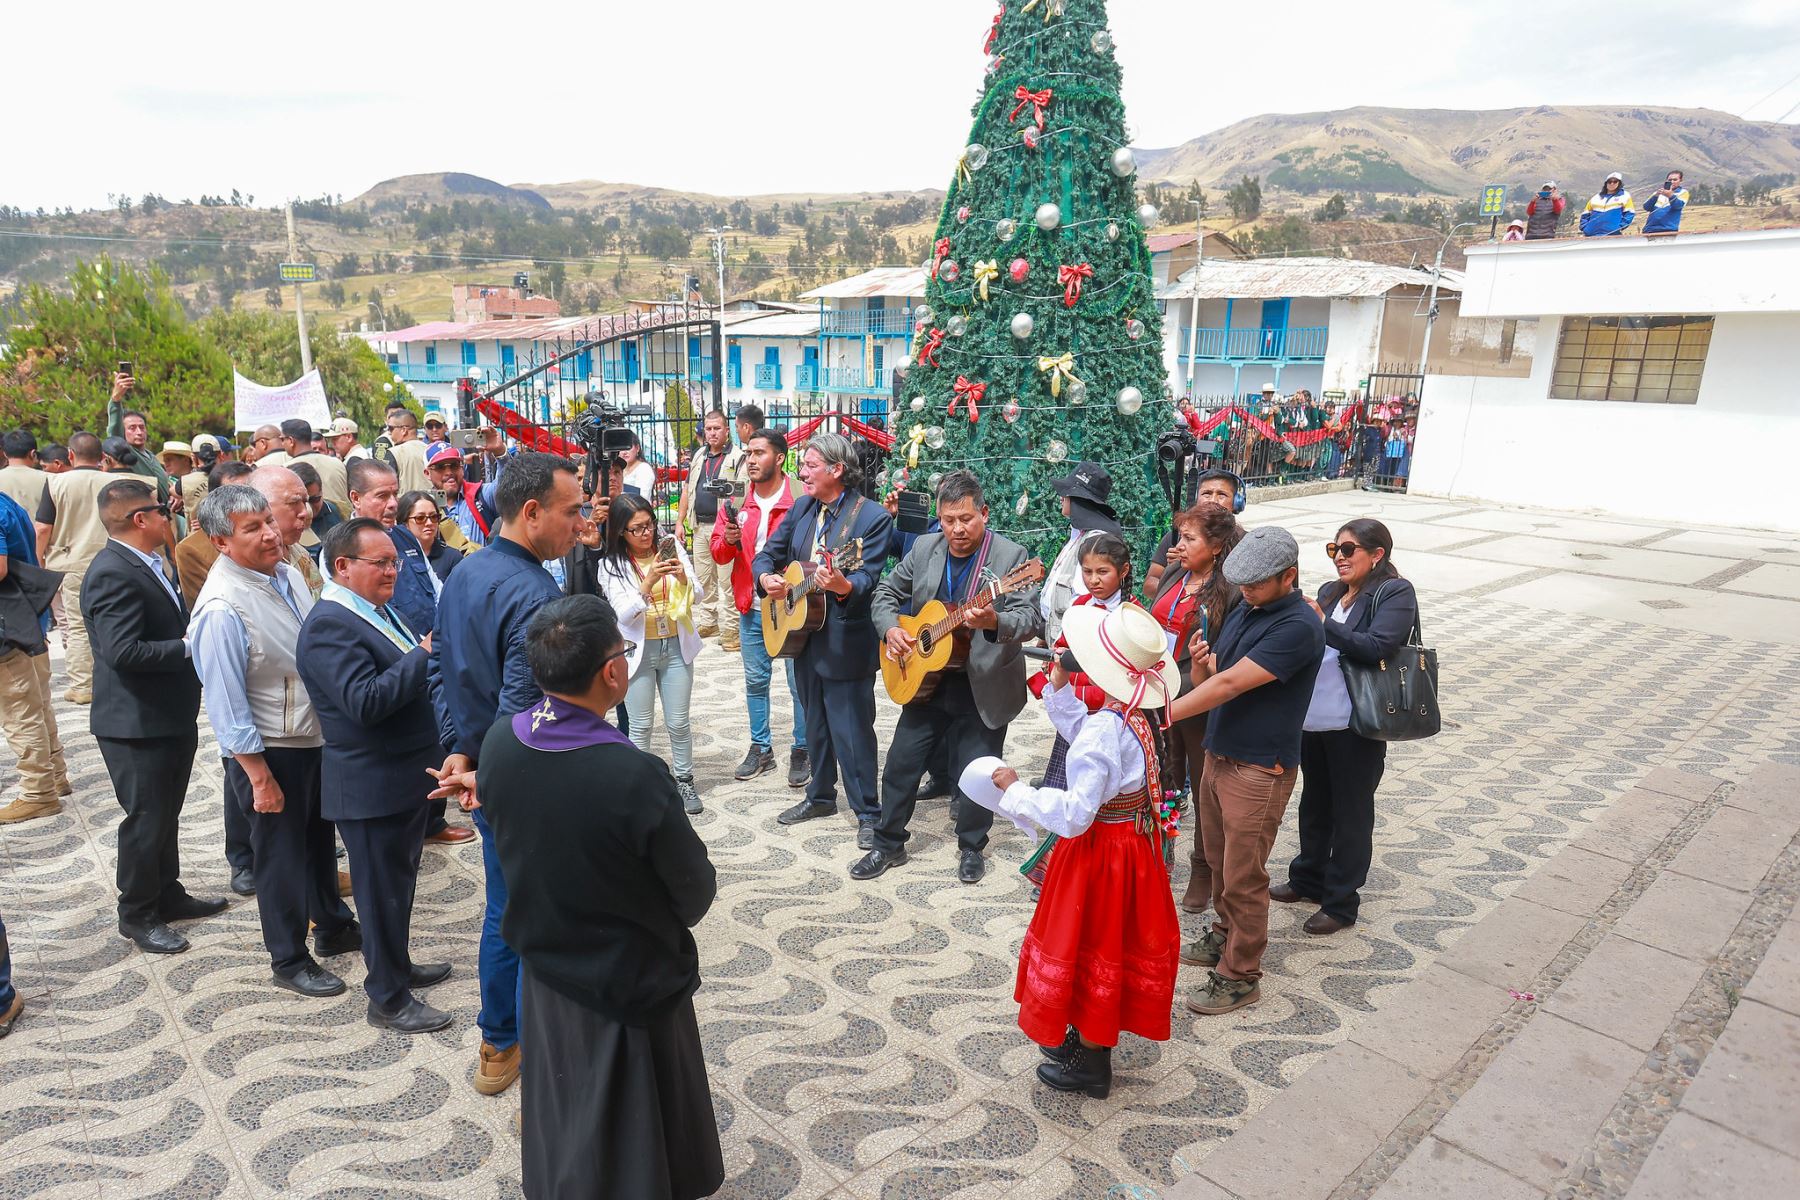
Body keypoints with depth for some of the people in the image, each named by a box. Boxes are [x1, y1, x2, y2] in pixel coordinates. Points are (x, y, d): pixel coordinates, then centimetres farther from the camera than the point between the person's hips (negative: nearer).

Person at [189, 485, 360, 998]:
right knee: (281, 854, 10)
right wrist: (259, 779, -19)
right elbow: (226, 703, -22)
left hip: (316, 737, 7)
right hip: (271, 750, -7)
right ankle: (289, 961, 29)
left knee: (319, 838, 24)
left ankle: (332, 927, 44)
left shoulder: (287, 575, -2)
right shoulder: (222, 609, -25)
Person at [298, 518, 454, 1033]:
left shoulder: (379, 610, 9)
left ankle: (397, 965, 41)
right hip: (373, 787, -9)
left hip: (409, 776, 9)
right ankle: (388, 1000, 21)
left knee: (400, 880, 23)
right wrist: (424, 656, -23)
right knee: (383, 890, 5)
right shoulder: (329, 624, -21)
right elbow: (365, 702, -30)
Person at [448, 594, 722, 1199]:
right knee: (638, 1149, 19)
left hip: (545, 966, 6)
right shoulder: (635, 775, -34)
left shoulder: (499, 741, -16)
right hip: (633, 982, -6)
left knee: (561, 1115, 30)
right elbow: (696, 896, -20)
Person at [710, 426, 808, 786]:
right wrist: (729, 541, -14)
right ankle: (761, 748, 29)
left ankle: (802, 750, 19)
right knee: (755, 681, 15)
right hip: (751, 607, 5)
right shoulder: (736, 502, 5)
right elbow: (718, 554, 7)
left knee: (800, 683, 3)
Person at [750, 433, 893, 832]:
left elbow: (867, 579, -22)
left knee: (852, 731, 0)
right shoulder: (801, 508, 8)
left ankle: (869, 812, 15)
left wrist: (843, 586, -43)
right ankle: (820, 796, 37)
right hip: (802, 635, 7)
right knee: (815, 725, 21)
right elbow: (768, 553, 12)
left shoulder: (873, 518, -13)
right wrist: (766, 577, -9)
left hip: (845, 642, -7)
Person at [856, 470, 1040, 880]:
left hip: (984, 688, -4)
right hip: (926, 679, 4)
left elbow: (1031, 621, -21)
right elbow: (887, 591, 12)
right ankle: (888, 843, 28)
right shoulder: (925, 548, 2)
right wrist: (890, 628, -7)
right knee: (900, 764, 9)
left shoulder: (1011, 556, -13)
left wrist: (994, 622, -41)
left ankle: (971, 848, 30)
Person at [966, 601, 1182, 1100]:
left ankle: (1091, 1066, 29)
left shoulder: (1105, 730, -32)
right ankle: (1090, 1036, 44)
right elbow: (1081, 734, 16)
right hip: (1133, 840, 9)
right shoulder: (1137, 716, -4)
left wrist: (1014, 790, -23)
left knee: (1090, 947, 10)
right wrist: (1060, 689, 7)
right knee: (1111, 944, 23)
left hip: (1100, 851, -9)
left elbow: (1073, 814, -33)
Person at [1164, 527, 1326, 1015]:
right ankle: (1224, 937, 41)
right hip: (1219, 755, 8)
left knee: (1243, 878, 4)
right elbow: (1207, 680, 11)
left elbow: (1230, 684, -27)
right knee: (1219, 862, 21)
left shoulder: (1298, 627, -21)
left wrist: (1160, 716, -27)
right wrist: (1200, 664, -13)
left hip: (1260, 770, -8)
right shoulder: (1244, 610, 7)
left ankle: (1240, 976, 19)